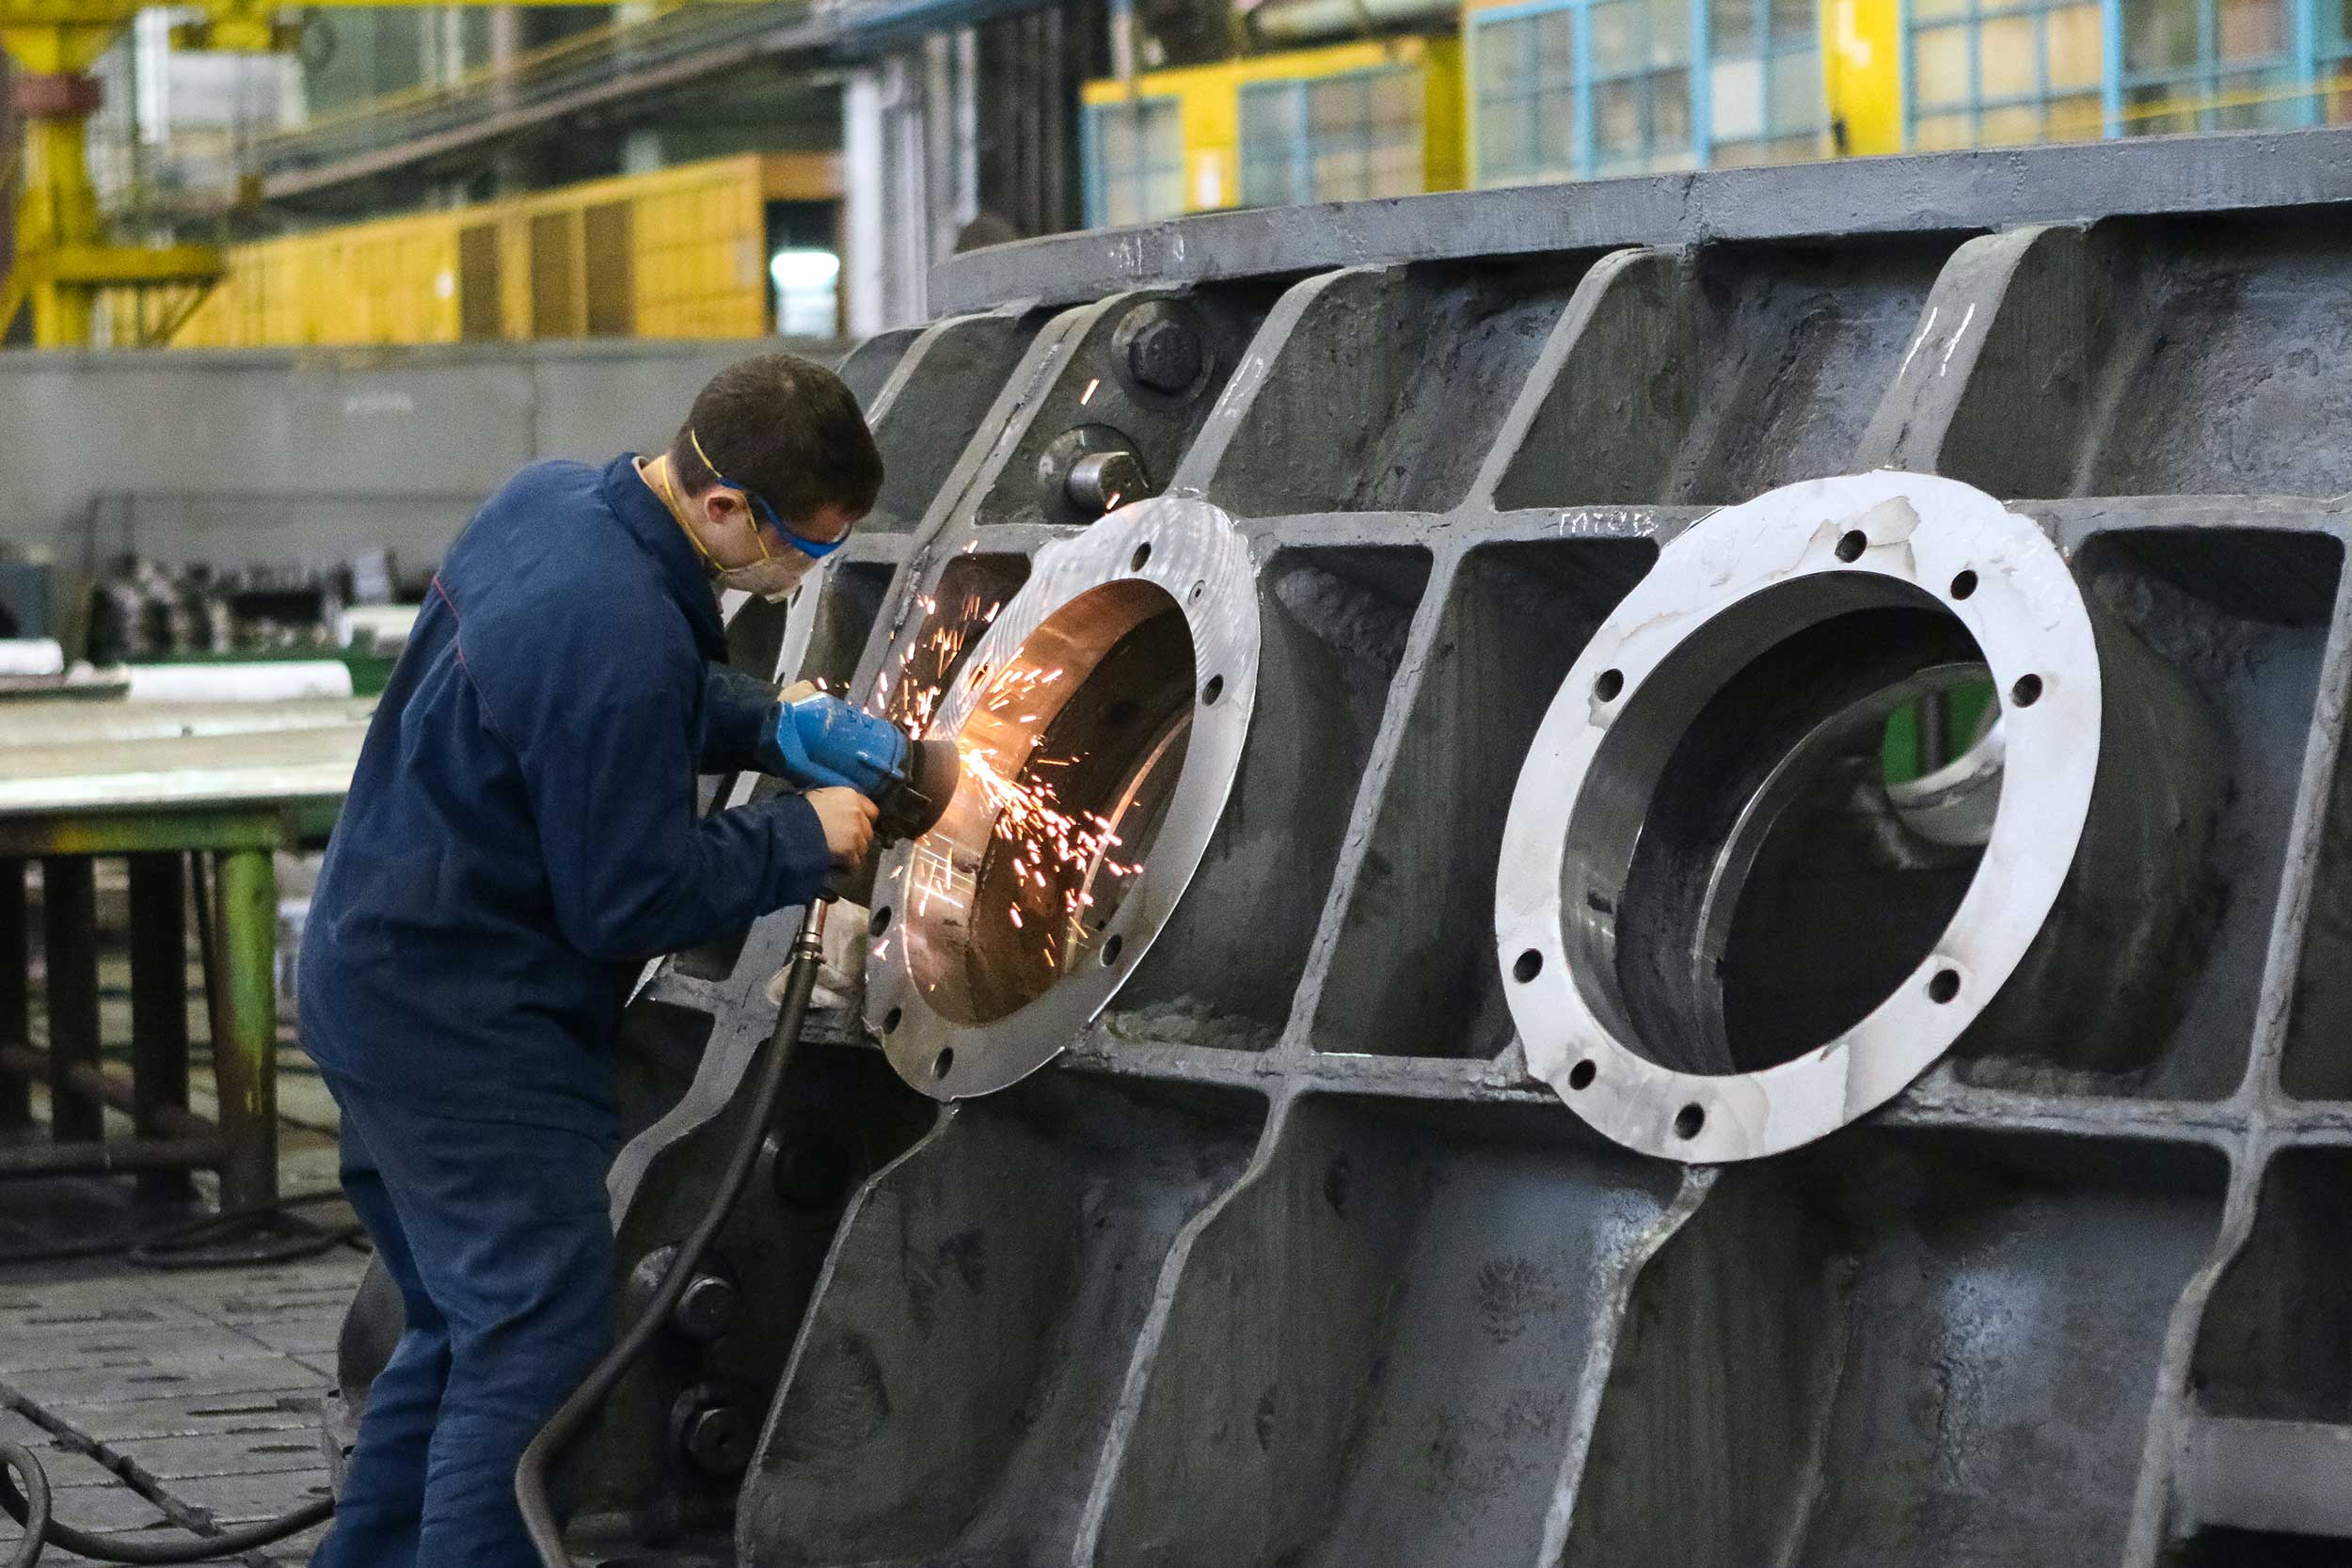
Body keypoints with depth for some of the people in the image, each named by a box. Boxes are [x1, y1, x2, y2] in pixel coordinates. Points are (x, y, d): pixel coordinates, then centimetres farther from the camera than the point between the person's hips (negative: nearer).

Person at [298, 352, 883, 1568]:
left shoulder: (551, 498, 2)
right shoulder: (616, 636, -28)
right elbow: (629, 900, -20)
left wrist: (774, 727, 7)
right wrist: (803, 838, -8)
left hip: (380, 974, 10)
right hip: (465, 1024, -10)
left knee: (469, 1323, 19)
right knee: (541, 1342, -8)